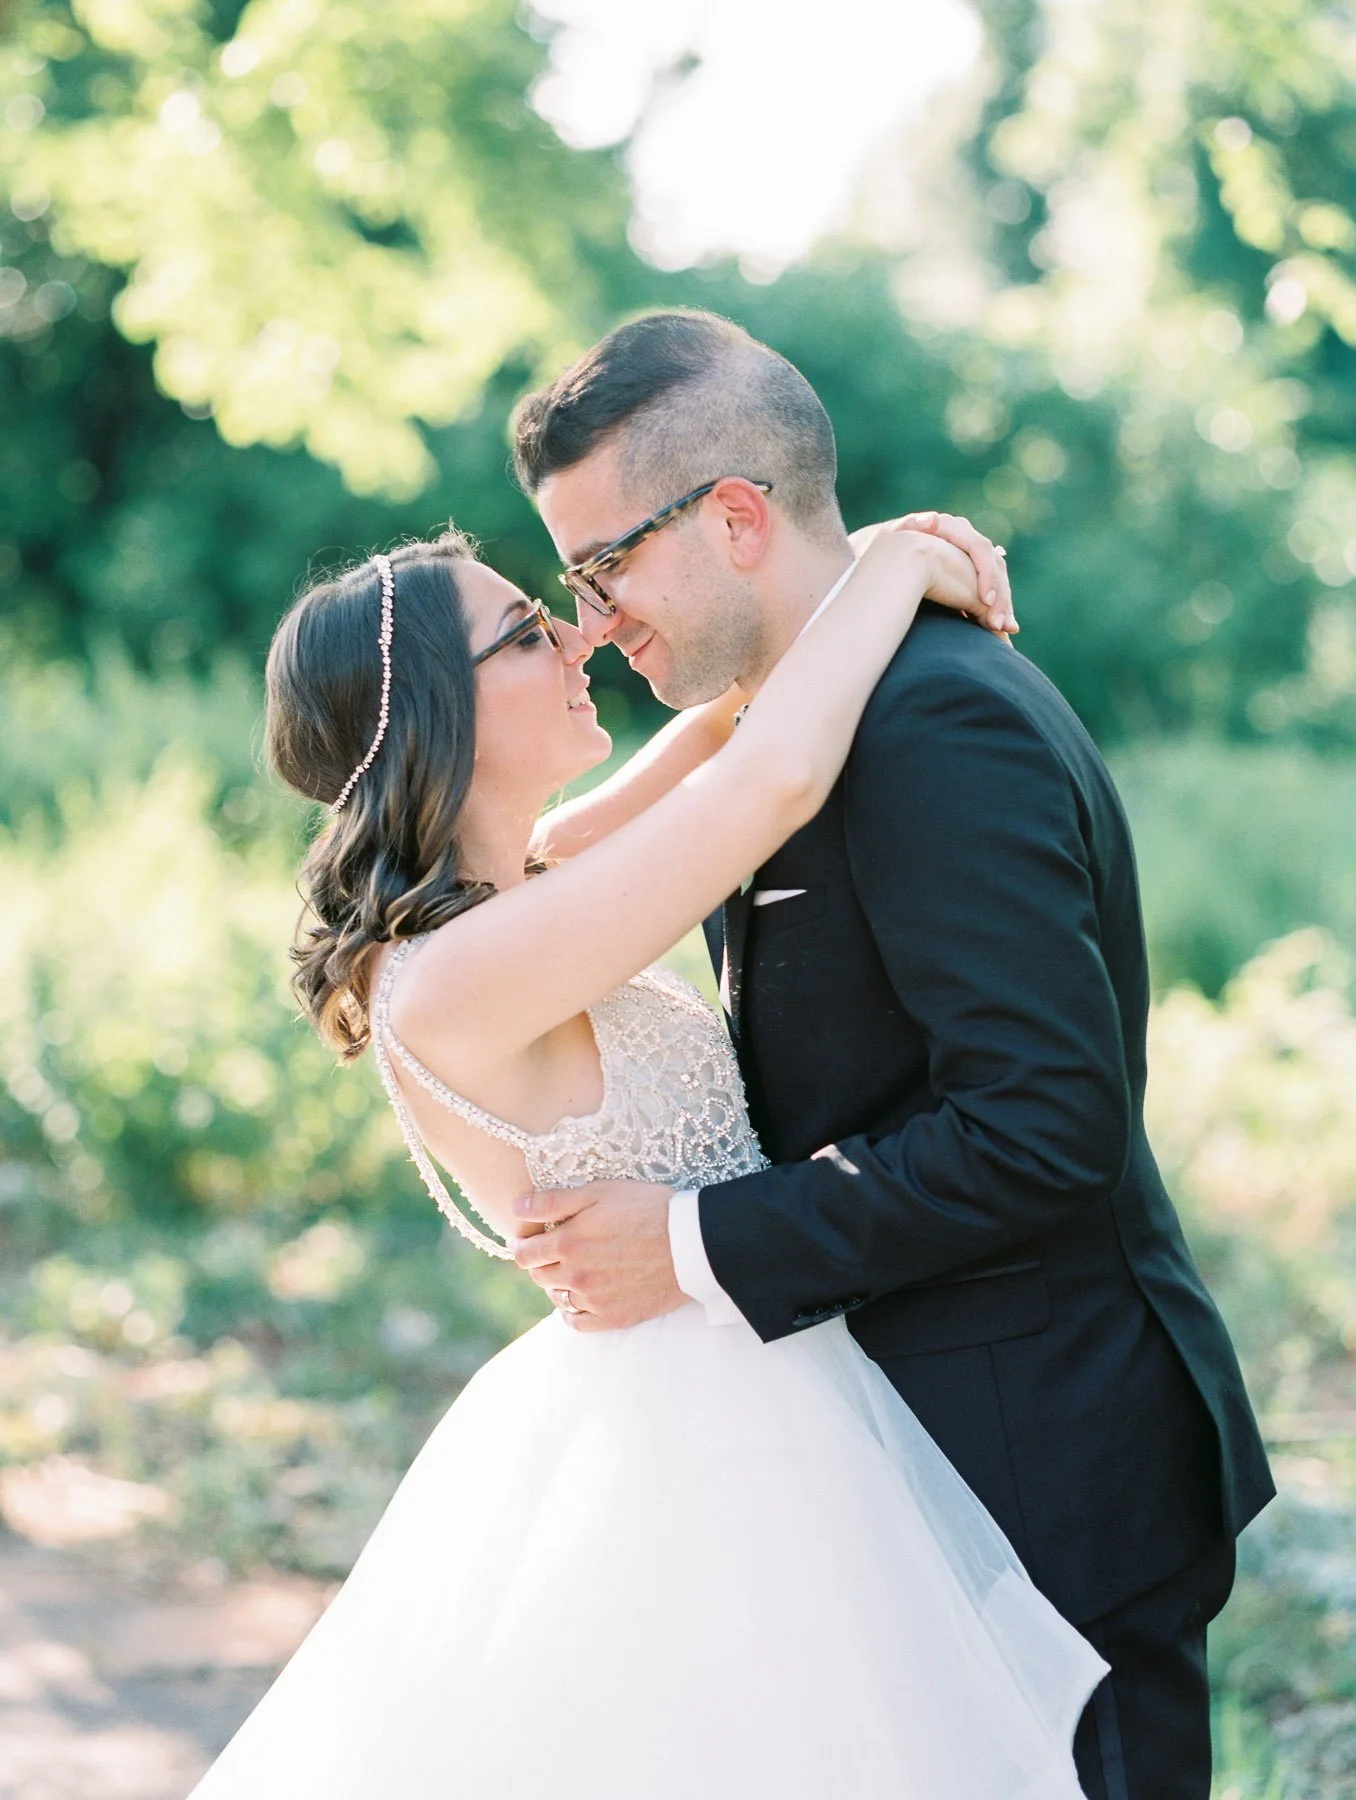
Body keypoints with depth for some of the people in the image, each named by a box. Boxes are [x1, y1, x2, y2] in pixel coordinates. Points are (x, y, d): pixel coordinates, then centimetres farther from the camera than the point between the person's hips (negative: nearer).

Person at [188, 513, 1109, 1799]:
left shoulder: (500, 890, 2)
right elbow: (774, 777, -34)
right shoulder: (450, 977, -26)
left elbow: (716, 741, 13)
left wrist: (840, 587, -4)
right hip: (704, 1460, -10)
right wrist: (890, 570, -18)